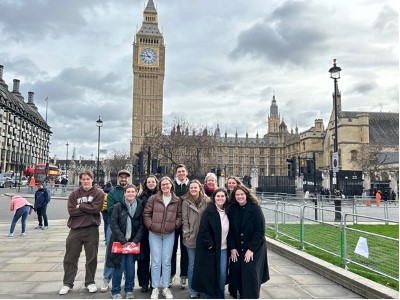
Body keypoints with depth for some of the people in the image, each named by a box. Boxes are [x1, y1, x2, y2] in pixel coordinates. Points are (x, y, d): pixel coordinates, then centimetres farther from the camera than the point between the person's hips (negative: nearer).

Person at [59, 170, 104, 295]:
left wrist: (80, 206, -7)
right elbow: (71, 211, -6)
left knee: (92, 258, 8)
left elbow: (96, 208, -14)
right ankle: (67, 283, 22)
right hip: (75, 229, 2)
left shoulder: (98, 193, 0)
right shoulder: (74, 194, 6)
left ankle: (90, 282, 23)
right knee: (70, 258, 7)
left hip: (91, 229, -2)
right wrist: (88, 209, -12)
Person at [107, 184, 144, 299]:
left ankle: (129, 290, 24)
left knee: (130, 267, 6)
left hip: (132, 242, 2)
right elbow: (113, 223, -8)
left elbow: (141, 226, 1)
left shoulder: (140, 207, 1)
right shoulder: (118, 206, -3)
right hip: (119, 242, -1)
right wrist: (123, 241, -14)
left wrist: (135, 241, -10)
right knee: (119, 267, 2)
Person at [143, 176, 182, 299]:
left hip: (169, 234, 1)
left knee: (167, 262, 9)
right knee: (156, 262, 5)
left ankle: (166, 288, 23)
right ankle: (155, 288, 18)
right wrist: (151, 225, -10)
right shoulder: (153, 199, -4)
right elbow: (146, 214, -1)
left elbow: (180, 215, 7)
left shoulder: (177, 200, 1)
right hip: (154, 234, -1)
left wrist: (175, 225, -6)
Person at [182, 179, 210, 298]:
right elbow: (184, 219, 0)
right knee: (192, 264, 7)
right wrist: (187, 234, -6)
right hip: (191, 237, 0)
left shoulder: (207, 201, -2)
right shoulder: (186, 202, -1)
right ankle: (193, 291, 18)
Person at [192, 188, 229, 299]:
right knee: (209, 274, 5)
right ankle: (209, 296, 23)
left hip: (223, 248, 4)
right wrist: (210, 245, -16)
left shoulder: (227, 212, 4)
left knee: (222, 274, 6)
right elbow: (203, 230, -14)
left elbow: (228, 230, 12)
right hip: (210, 248, -4)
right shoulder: (209, 211, -11)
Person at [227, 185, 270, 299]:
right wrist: (232, 248, -5)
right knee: (235, 270, -2)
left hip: (255, 248, -3)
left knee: (250, 272, -11)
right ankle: (241, 294, 19)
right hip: (237, 249, 4)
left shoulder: (255, 208, -13)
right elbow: (230, 230, 3)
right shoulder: (232, 209, 0)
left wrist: (251, 249, -16)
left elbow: (261, 230, -14)